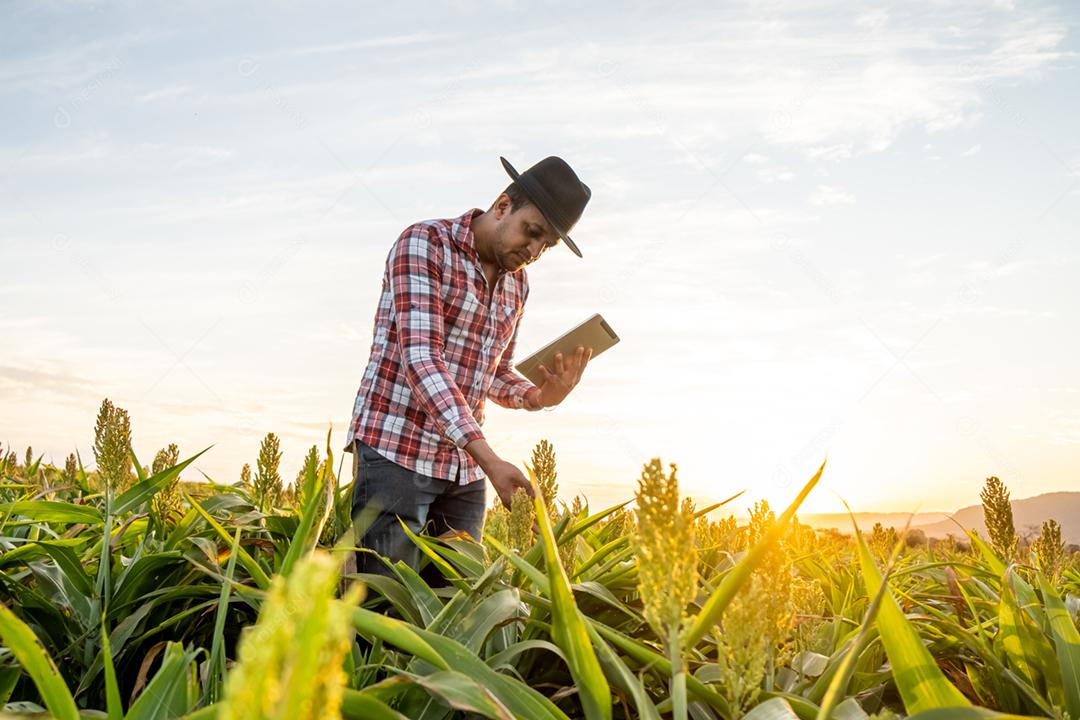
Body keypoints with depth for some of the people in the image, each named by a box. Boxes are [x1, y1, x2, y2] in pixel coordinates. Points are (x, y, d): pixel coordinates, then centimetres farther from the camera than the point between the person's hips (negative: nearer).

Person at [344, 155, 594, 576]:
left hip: (465, 467, 7)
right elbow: (421, 359, -21)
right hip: (396, 451, -7)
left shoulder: (516, 283, 12)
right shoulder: (424, 243, -10)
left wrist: (540, 396, -4)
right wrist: (489, 457, -28)